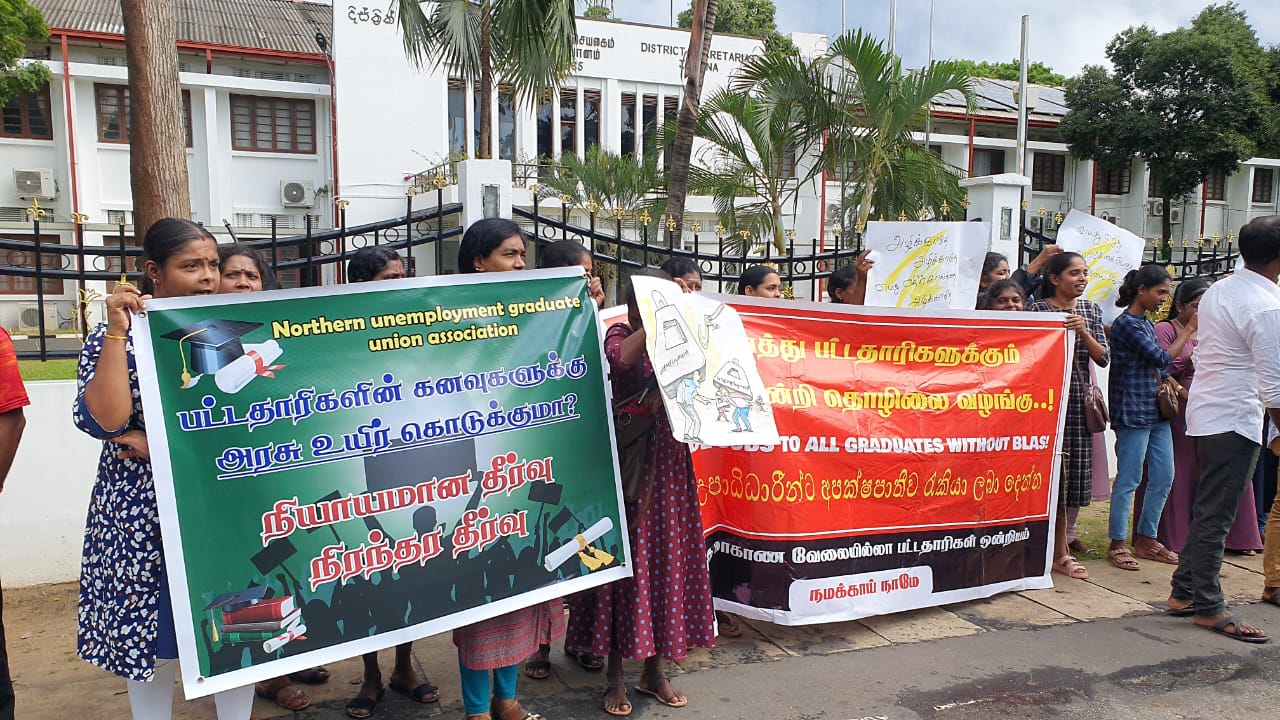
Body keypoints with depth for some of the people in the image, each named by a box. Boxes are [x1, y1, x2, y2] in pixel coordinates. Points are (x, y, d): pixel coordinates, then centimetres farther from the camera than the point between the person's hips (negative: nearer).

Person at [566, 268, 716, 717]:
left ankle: (653, 670, 23)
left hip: (668, 462, 4)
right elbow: (621, 358, -25)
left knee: (667, 559, 8)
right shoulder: (620, 333, -1)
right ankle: (614, 674, 14)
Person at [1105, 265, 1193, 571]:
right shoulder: (1126, 323, -11)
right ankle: (1118, 543, 6)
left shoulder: (1146, 324, 16)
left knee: (1164, 478, 11)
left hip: (1156, 412, 9)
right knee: (1129, 480, -4)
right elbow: (1162, 358, -13)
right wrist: (1188, 330, -5)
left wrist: (1183, 392, 12)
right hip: (1133, 413, -9)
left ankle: (1146, 539, 22)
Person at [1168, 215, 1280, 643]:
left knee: (1208, 510, 16)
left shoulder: (1217, 292, 9)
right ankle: (1208, 607, 8)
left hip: (1203, 413, 9)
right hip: (1235, 419, -9)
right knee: (1217, 515, -2)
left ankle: (1183, 592, 23)